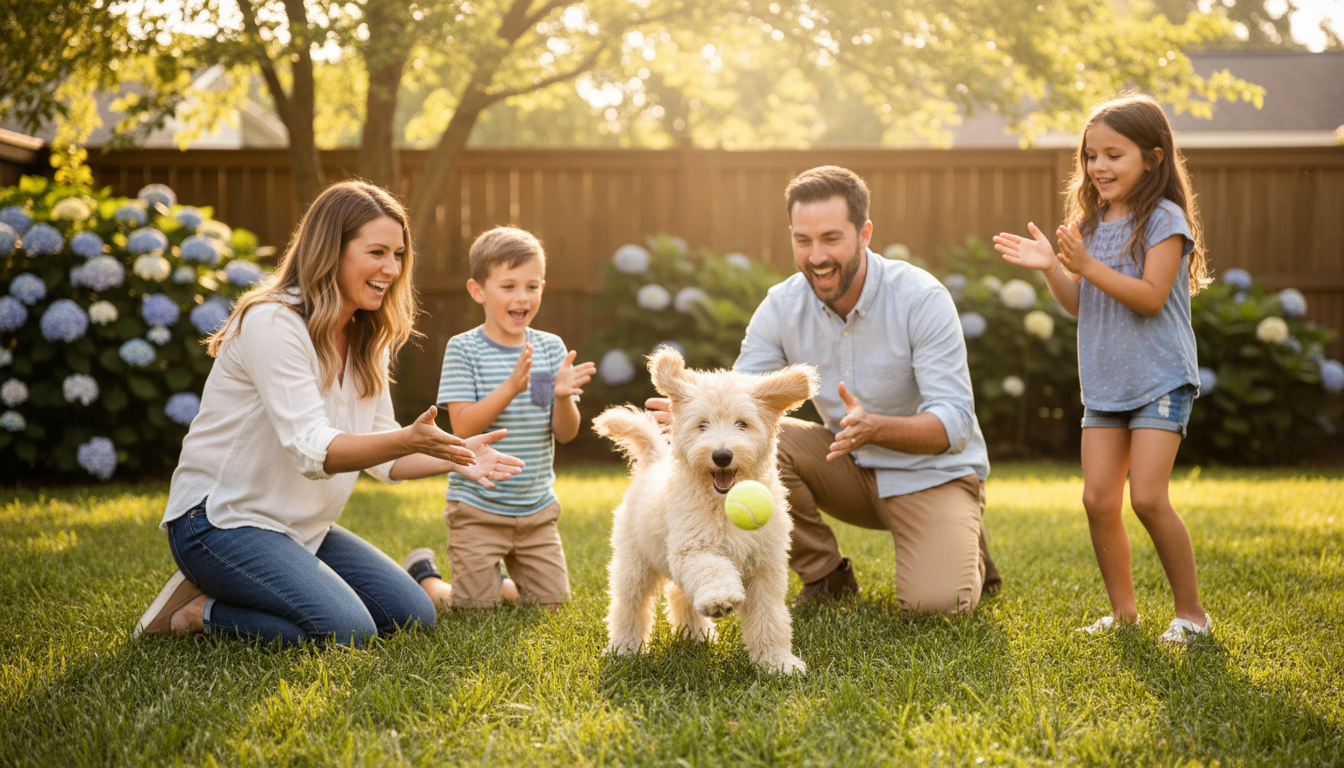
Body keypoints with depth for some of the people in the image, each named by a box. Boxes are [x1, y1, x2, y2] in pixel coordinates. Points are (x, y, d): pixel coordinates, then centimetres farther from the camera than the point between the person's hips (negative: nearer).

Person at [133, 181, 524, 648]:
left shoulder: (366, 341, 9)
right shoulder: (273, 323, -19)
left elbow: (381, 456, 6)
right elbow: (312, 450, -28)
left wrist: (453, 459, -13)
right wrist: (409, 440, -43)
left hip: (302, 529, 9)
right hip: (221, 518, -9)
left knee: (413, 616, 1)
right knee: (349, 631, -25)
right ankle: (200, 610, -4)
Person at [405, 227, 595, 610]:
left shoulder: (551, 348, 2)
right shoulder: (463, 349, -10)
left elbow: (566, 433, 0)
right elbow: (463, 427, -17)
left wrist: (562, 397, -21)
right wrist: (510, 387, -28)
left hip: (537, 508, 4)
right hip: (477, 508, -4)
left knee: (550, 602, 7)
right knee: (476, 609, -2)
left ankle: (497, 579, 34)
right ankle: (423, 574, 26)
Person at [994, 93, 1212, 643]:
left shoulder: (1164, 218, -8)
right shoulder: (1093, 223, 13)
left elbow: (1151, 296, -18)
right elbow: (1079, 304, 12)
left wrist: (1087, 266, -24)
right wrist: (1050, 267, -4)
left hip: (1159, 381, -6)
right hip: (1105, 385, 6)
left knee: (1147, 498, -13)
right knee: (1098, 499, 0)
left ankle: (1191, 612, 2)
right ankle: (1122, 610, 13)